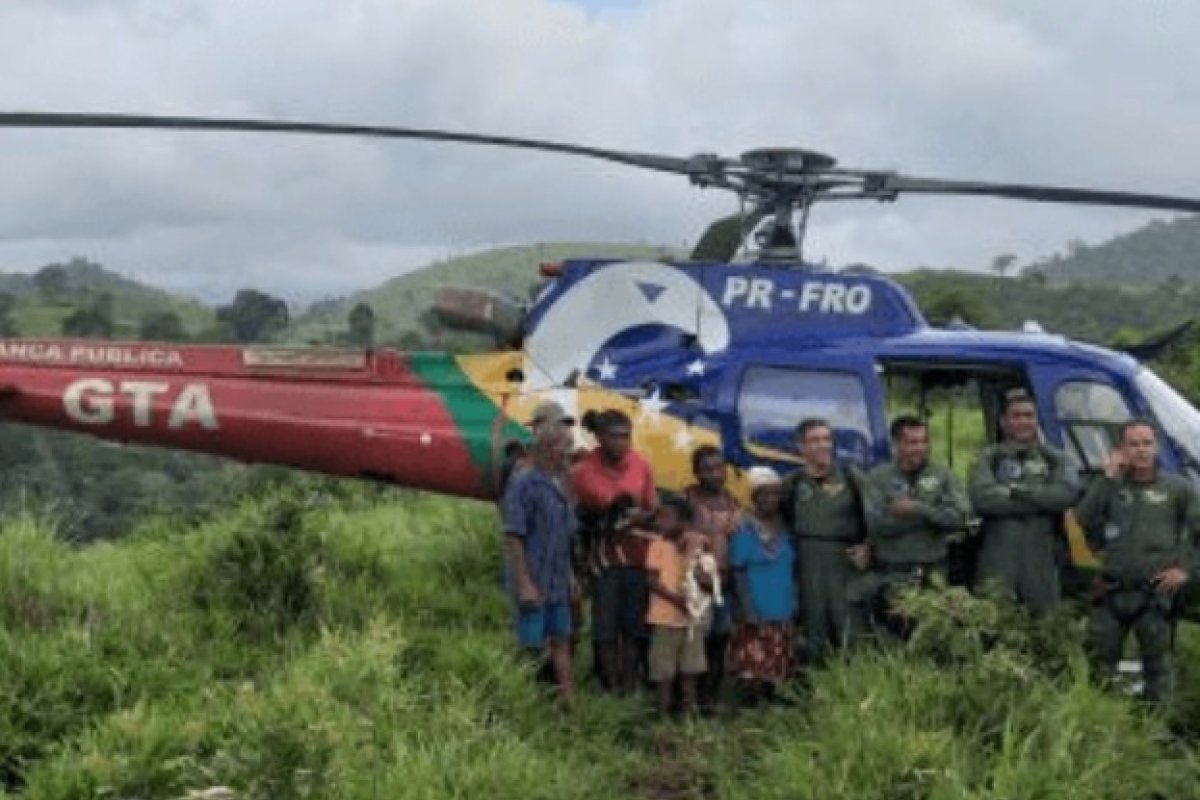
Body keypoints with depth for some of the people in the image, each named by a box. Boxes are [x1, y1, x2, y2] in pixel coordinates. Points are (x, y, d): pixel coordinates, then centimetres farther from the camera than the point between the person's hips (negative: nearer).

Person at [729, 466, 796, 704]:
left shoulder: (783, 529, 10)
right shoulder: (744, 530, -6)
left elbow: (791, 569, 15)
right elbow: (738, 573, -8)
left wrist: (793, 603, 8)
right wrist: (748, 610, -14)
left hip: (782, 615, 5)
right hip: (756, 615, -5)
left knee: (776, 669, 7)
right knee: (753, 668, -9)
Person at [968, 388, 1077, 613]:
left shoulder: (1054, 459, 13)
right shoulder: (989, 459, 8)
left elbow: (1067, 494, -7)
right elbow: (981, 497, -12)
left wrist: (1018, 490, -11)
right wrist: (1041, 500, -9)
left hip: (1041, 563, 2)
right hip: (998, 563, -2)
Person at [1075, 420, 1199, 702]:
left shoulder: (1176, 488, 0)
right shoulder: (1112, 487, 6)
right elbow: (1083, 519, -8)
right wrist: (1107, 478, -11)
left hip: (1156, 594, -2)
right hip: (1112, 592, 3)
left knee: (1156, 661, 6)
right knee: (1101, 660, 10)